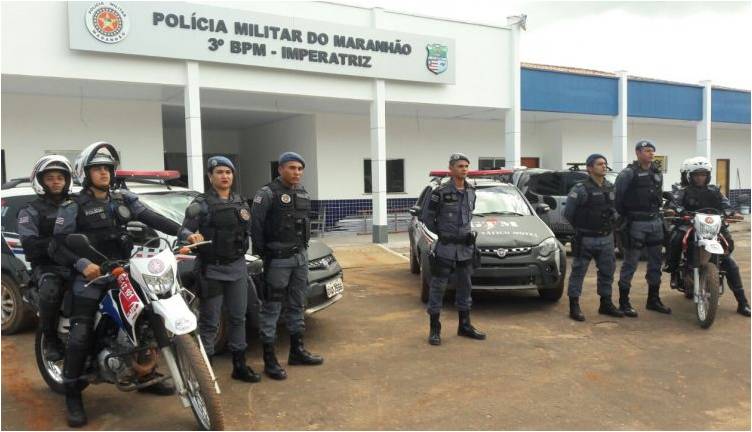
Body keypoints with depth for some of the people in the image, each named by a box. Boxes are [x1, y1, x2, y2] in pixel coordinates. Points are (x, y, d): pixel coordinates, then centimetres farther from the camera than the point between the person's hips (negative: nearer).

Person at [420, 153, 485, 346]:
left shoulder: (471, 190, 7)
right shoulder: (441, 191, -13)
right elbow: (426, 216, -7)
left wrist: (467, 232, 12)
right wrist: (440, 233, -3)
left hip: (465, 246, 7)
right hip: (445, 247, -6)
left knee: (465, 286, 13)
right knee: (438, 286, -1)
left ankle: (464, 325, 26)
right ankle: (434, 329, 9)